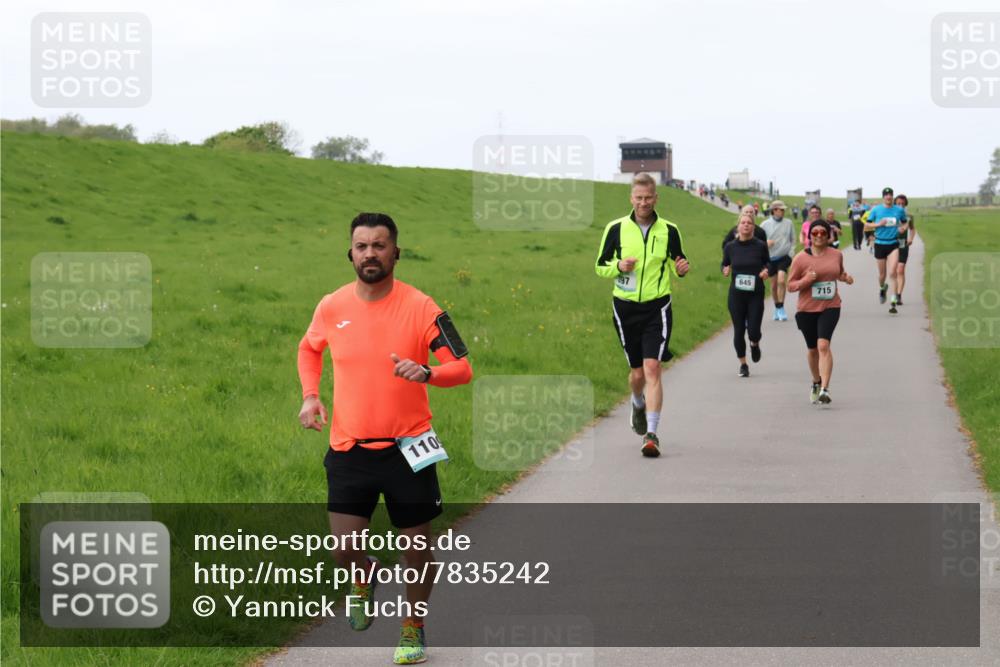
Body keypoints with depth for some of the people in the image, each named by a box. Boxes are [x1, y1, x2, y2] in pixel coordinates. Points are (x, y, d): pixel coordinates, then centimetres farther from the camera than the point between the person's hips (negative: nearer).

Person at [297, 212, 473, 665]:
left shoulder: (420, 306, -9)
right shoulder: (332, 307, 0)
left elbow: (462, 369, -10)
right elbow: (309, 349, 21)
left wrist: (425, 373, -30)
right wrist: (310, 395, 5)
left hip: (406, 448, -2)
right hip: (348, 449, 2)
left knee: (416, 547, 6)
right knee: (344, 546, -8)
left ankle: (413, 627, 31)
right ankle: (364, 578, 28)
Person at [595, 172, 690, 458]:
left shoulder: (669, 230, 2)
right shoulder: (616, 228, 0)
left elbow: (675, 264, 13)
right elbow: (600, 266, 6)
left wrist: (681, 269, -10)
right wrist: (618, 266, -14)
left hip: (657, 308, -1)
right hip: (625, 308, 1)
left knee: (652, 369, -14)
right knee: (637, 372, 9)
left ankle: (651, 434, -15)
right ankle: (638, 405, 45)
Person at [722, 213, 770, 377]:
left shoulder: (760, 246, -2)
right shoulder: (730, 247, 1)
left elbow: (767, 264, 12)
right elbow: (725, 265, 13)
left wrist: (765, 271, -9)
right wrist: (725, 271, -10)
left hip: (756, 294, -1)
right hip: (736, 295, 1)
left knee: (753, 330, -8)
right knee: (739, 331, 2)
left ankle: (755, 344, 31)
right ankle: (743, 365, 20)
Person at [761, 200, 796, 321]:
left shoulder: (789, 223, 1)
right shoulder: (765, 224, 0)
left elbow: (793, 240, 8)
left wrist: (791, 254, -2)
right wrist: (765, 243, -15)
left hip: (784, 257, -1)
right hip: (771, 258, 1)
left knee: (781, 280, -18)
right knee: (774, 284, 8)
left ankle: (781, 308, -10)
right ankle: (777, 308, 24)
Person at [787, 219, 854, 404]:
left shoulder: (836, 255, 4)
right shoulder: (800, 258, -6)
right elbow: (790, 285, -2)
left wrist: (845, 277, 2)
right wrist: (806, 280, -20)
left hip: (830, 307, 0)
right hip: (807, 309, 0)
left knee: (823, 345, -19)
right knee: (812, 349, 14)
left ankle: (825, 389, -23)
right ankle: (816, 382, 40)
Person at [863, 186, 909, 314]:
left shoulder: (899, 210, 2)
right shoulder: (876, 210, 0)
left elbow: (905, 223, 18)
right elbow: (866, 227, 2)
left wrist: (903, 228, -4)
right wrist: (878, 224, -14)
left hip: (893, 244, -1)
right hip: (880, 244, 1)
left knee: (892, 273, -14)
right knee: (882, 274, 10)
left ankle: (893, 303, -13)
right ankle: (882, 288, 46)